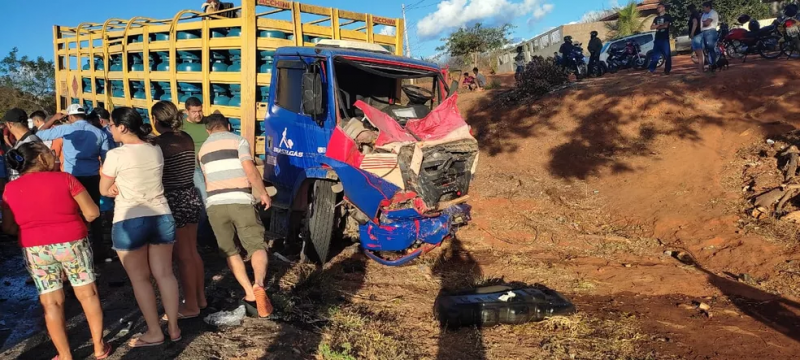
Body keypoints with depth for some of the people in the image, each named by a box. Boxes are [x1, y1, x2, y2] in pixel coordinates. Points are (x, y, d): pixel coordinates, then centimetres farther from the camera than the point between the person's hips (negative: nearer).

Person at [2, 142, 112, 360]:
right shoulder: (65, 179, -5)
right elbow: (92, 213, -6)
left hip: (35, 250, 2)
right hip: (72, 242, -2)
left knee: (51, 303, 9)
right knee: (88, 294, 11)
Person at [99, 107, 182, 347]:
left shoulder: (116, 155, -11)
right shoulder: (156, 151, 6)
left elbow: (104, 190, 0)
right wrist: (122, 187, 5)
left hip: (129, 222, -5)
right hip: (162, 217, 5)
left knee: (140, 278, 6)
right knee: (165, 274, 10)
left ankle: (154, 333, 12)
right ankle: (174, 327, 17)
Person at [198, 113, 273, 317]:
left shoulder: (203, 149, 19)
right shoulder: (238, 141, 4)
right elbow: (250, 171, -7)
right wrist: (263, 193, 5)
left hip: (214, 204, 3)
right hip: (240, 202, -3)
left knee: (230, 251, 13)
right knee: (257, 246, 2)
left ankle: (250, 293, 3)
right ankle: (258, 284, -24)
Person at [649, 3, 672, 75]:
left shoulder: (667, 16, 3)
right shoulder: (656, 18, 20)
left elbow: (665, 25, -11)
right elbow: (651, 27, 8)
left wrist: (657, 27, 2)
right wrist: (659, 25, -6)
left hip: (665, 38, -5)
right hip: (657, 38, 5)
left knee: (667, 55, -3)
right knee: (655, 55, 1)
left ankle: (667, 70, 0)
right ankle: (652, 69, 2)